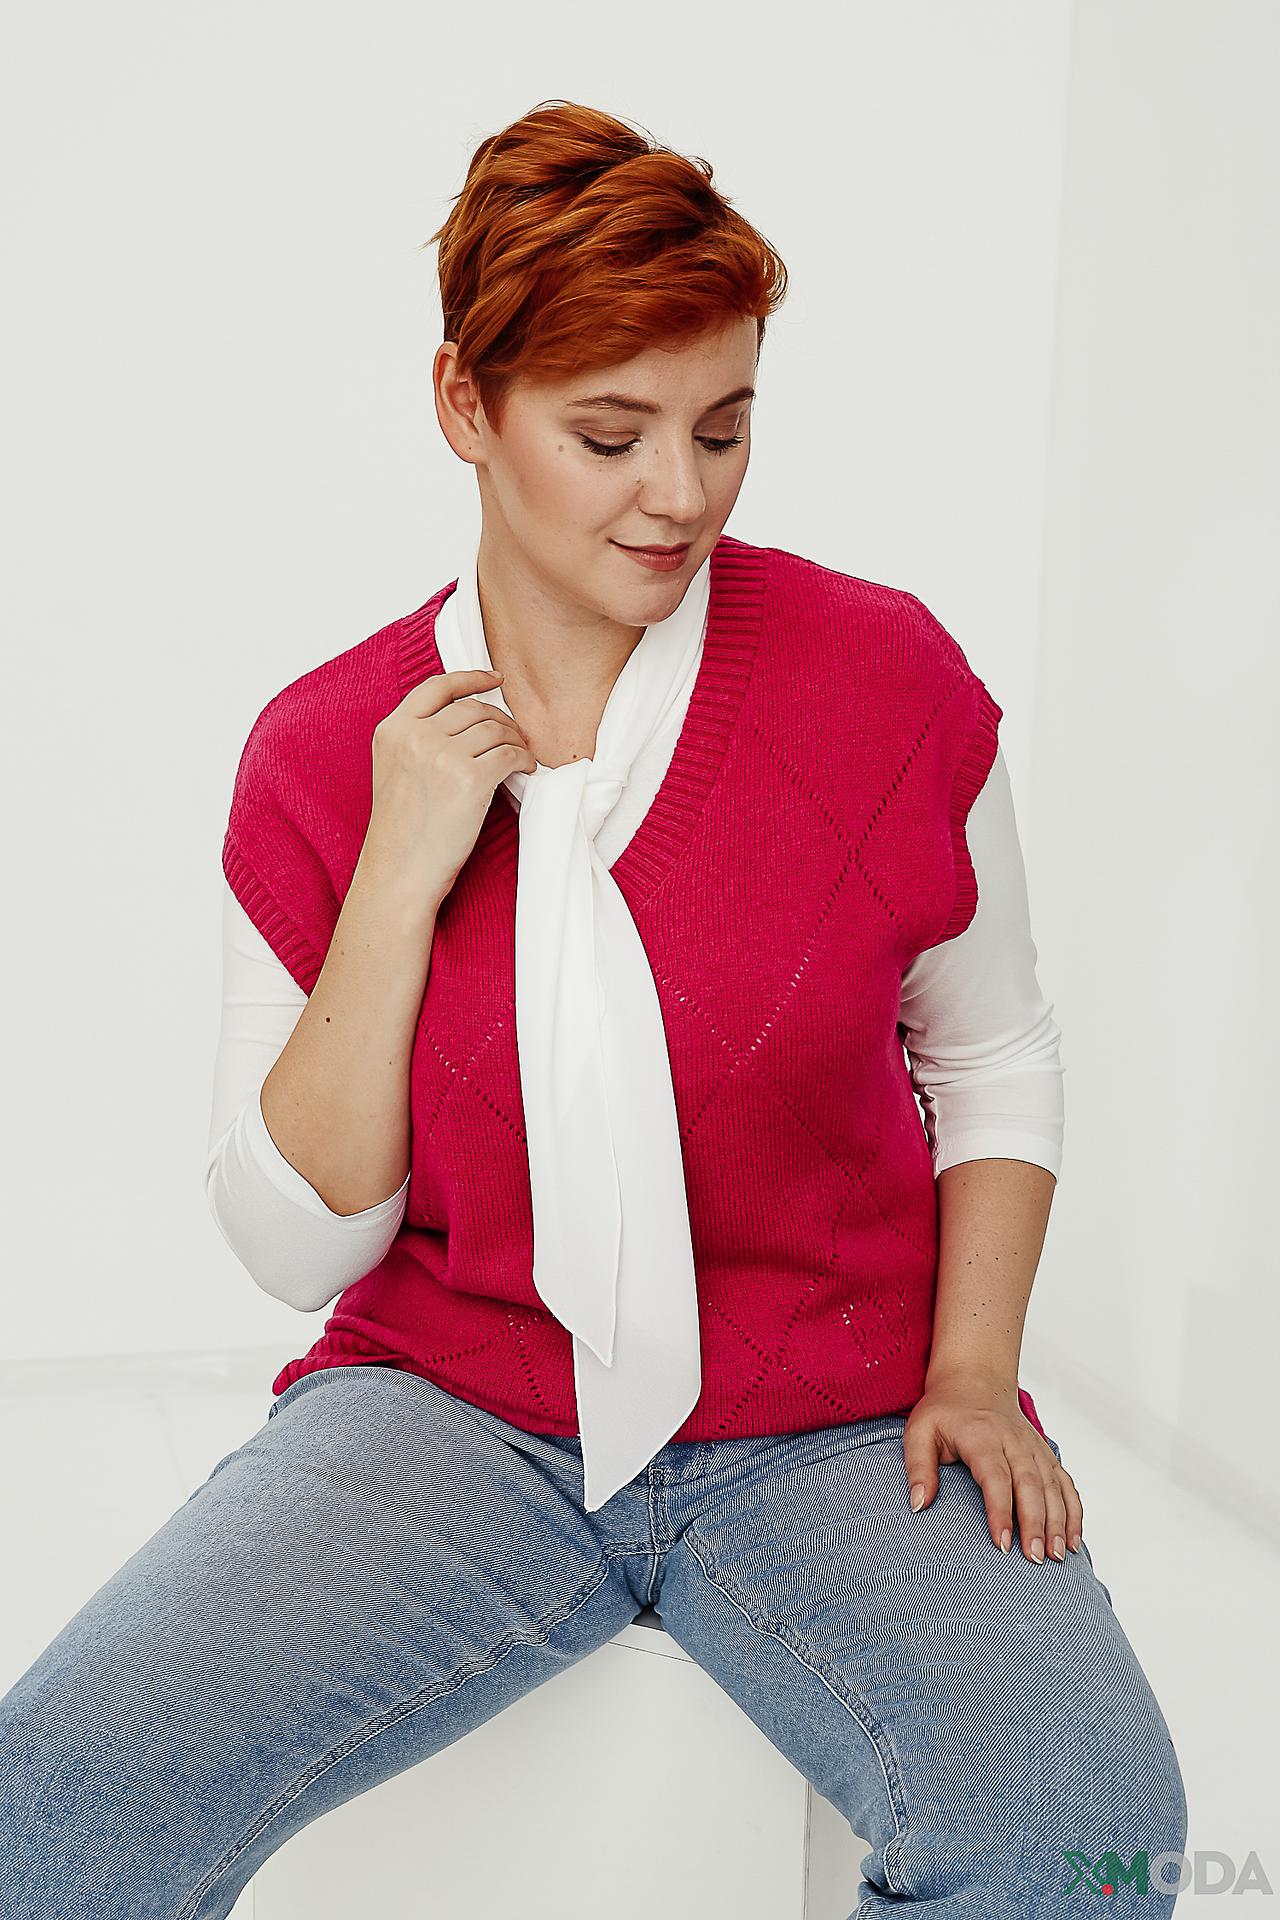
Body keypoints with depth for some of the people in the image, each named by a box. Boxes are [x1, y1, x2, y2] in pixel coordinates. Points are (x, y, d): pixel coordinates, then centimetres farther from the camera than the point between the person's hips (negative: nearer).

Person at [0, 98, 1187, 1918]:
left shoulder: (886, 676, -4)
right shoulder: (322, 753, -2)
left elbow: (993, 1058, 9)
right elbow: (298, 1245, -4)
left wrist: (972, 1372, -6)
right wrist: (401, 875, -14)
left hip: (832, 1430, 1)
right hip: (449, 1408, 0)